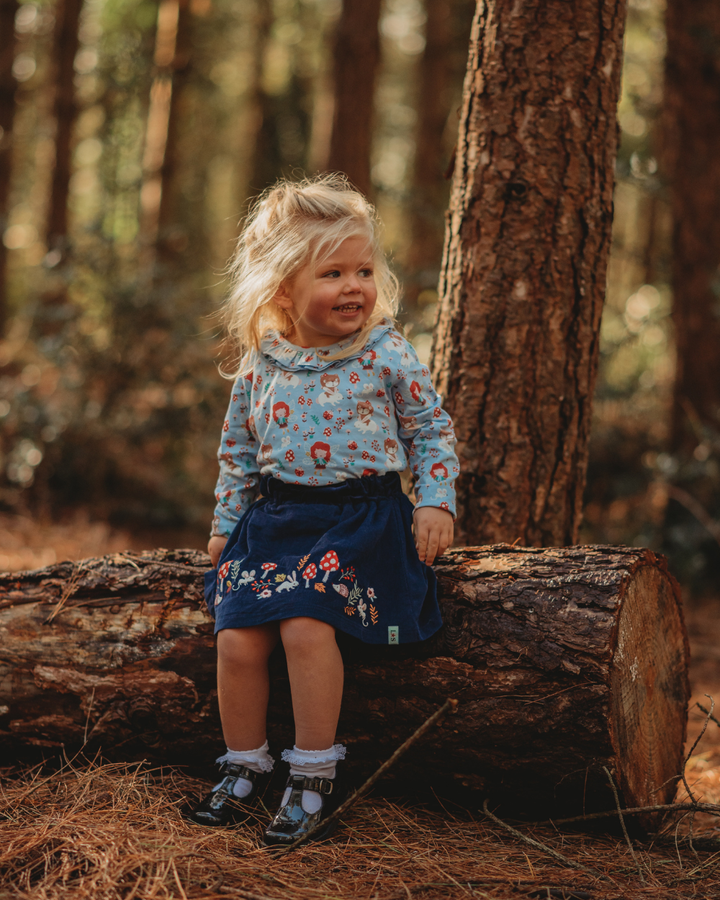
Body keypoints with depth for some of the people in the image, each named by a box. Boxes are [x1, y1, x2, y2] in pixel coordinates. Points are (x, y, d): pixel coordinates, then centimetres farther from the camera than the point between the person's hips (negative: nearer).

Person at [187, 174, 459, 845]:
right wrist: (226, 525, 14)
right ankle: (244, 768, 11)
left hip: (362, 518, -4)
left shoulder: (385, 355, -5)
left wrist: (435, 503, -6)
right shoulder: (259, 363, 3)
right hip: (276, 517, 4)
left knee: (305, 626, -24)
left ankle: (315, 777, -9)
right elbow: (237, 451, 15)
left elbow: (431, 429, 5)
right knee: (236, 638, -10)